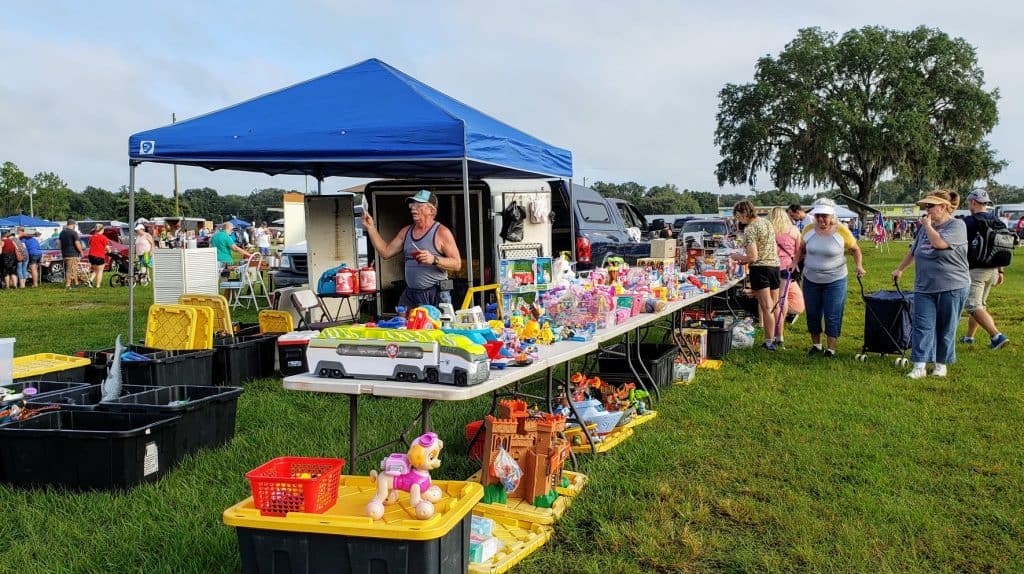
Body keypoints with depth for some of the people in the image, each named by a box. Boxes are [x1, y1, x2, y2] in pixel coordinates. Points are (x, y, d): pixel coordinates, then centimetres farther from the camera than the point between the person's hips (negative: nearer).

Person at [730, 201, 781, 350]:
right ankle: (776, 337, 22)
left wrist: (738, 257, -1)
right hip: (775, 265, 8)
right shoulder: (767, 223, 12)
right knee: (774, 305, 15)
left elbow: (753, 257, -19)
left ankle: (769, 342, 1)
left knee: (766, 308, -4)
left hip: (760, 268, -8)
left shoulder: (750, 229, -13)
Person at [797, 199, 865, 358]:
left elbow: (855, 250, 1)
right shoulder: (809, 230, -4)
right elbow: (802, 250, 13)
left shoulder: (841, 231, -12)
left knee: (832, 316, 0)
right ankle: (816, 345, 30)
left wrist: (859, 266, -12)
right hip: (811, 280, 4)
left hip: (835, 281, -3)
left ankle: (831, 349, 12)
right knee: (812, 314, 13)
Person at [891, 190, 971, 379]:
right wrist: (899, 269, 29)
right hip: (924, 287, 5)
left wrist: (928, 225, -9)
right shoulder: (926, 226, 13)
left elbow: (939, 243, -24)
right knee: (922, 326, -3)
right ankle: (920, 366, -4)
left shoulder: (957, 225, -7)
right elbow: (913, 251, 24)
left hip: (952, 287, -5)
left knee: (946, 328, 6)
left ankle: (941, 364, 18)